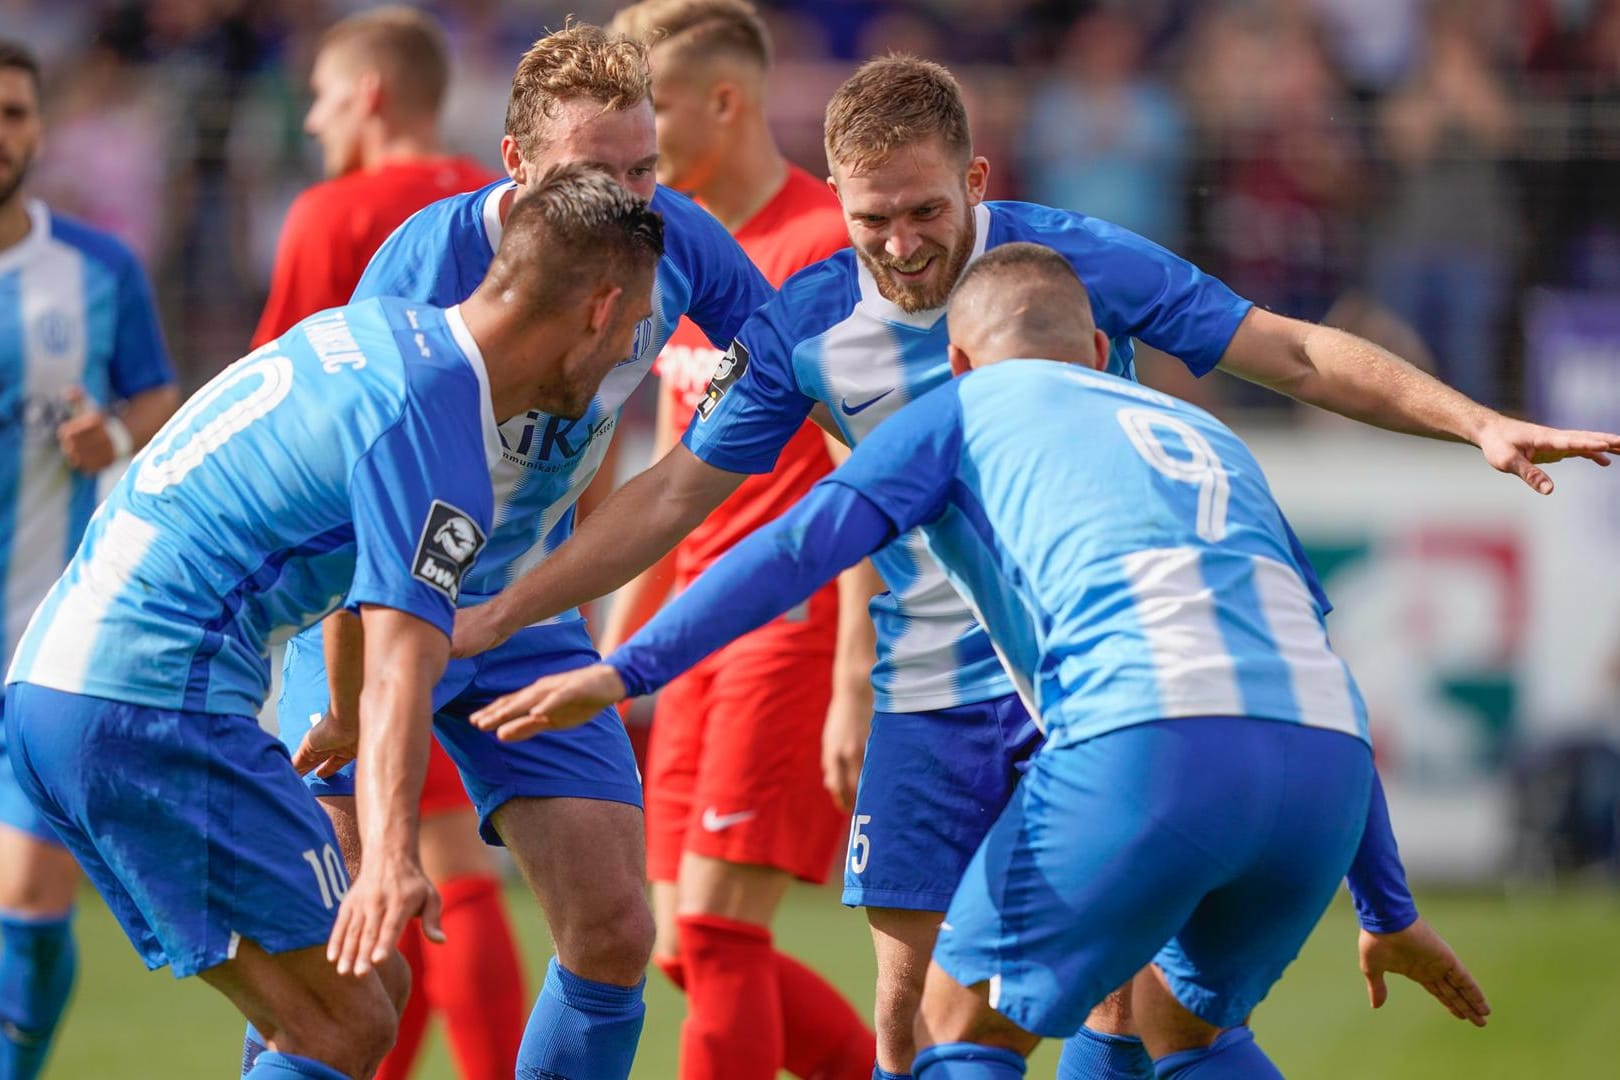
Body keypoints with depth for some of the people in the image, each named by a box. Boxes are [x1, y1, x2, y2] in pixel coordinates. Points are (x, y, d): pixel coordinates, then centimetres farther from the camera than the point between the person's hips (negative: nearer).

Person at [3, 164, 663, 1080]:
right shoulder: (435, 431, -14)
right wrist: (391, 857, -40)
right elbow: (400, 669, -28)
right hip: (158, 703, -10)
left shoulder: (374, 328, 15)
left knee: (344, 1006, 13)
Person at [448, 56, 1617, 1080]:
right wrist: (496, 616, -1)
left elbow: (1293, 353, -8)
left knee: (1126, 977, -11)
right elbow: (674, 496, 3)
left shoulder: (1080, 261, -12)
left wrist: (1479, 423, -17)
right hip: (931, 693, 2)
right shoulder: (806, 328, -6)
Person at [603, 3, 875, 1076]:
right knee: (686, 945, 6)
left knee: (716, 926, -12)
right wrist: (616, 647, 20)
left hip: (799, 619, -9)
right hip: (706, 628, 9)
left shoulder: (822, 248, -13)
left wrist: (856, 685, -22)